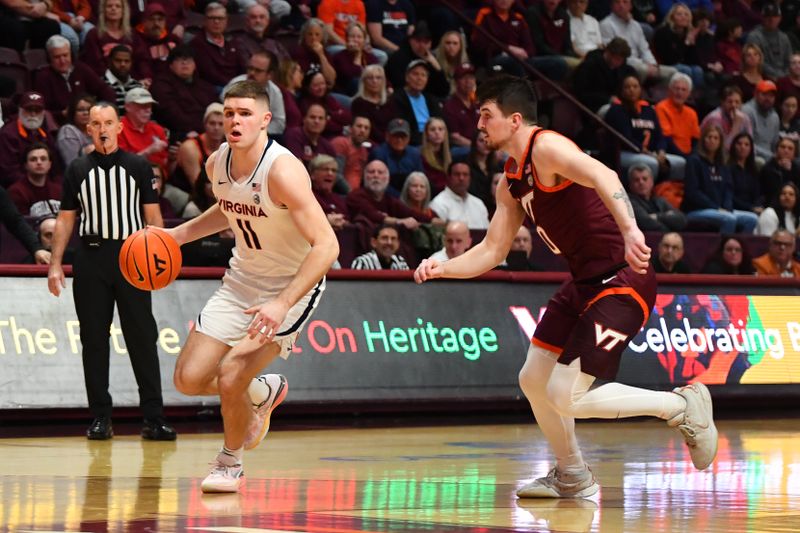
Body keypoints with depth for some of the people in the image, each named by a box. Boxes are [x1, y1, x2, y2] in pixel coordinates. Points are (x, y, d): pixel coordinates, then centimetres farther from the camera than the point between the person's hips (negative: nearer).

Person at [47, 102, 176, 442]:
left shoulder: (138, 167, 6)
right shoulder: (78, 170, 9)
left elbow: (153, 216, 5)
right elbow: (66, 219, 11)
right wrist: (55, 264, 2)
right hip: (91, 259, 1)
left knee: (142, 338, -4)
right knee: (94, 340, 3)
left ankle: (153, 418, -2)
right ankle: (100, 418, 8)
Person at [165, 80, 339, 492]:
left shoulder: (282, 171, -27)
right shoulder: (217, 163, -4)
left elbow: (326, 246, -30)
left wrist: (282, 305, -37)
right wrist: (180, 234, 7)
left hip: (294, 286, -7)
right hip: (242, 280, 7)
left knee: (230, 378, -17)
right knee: (189, 379, -1)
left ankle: (230, 463, 13)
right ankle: (263, 393, 30)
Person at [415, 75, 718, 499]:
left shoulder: (546, 147, -16)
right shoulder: (511, 180, 13)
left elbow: (603, 176, -34)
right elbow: (492, 250, 18)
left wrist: (629, 230, -50)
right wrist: (442, 268, 2)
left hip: (621, 281, -10)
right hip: (584, 283, 10)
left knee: (565, 396, -13)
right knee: (533, 380, 15)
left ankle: (683, 406, 2)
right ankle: (572, 477, 33)